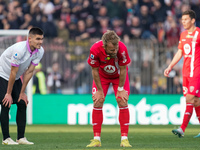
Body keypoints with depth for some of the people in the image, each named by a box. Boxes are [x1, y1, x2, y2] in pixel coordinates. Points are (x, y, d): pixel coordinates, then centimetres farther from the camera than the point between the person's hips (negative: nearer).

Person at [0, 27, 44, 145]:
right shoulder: (19, 49, -32)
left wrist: (22, 92, -4)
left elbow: (29, 72, -6)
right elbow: (13, 72, -26)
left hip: (16, 78, 7)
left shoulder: (40, 51, -12)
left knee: (22, 104, -1)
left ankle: (21, 137, 2)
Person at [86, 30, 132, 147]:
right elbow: (95, 71, -19)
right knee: (97, 102, -8)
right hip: (102, 75, 1)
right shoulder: (95, 50, -35)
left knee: (123, 102, -11)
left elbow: (123, 70, -21)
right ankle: (97, 139, -3)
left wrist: (120, 90, -15)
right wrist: (100, 90, -14)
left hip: (119, 76, -1)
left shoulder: (122, 48, -36)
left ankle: (124, 139, -8)